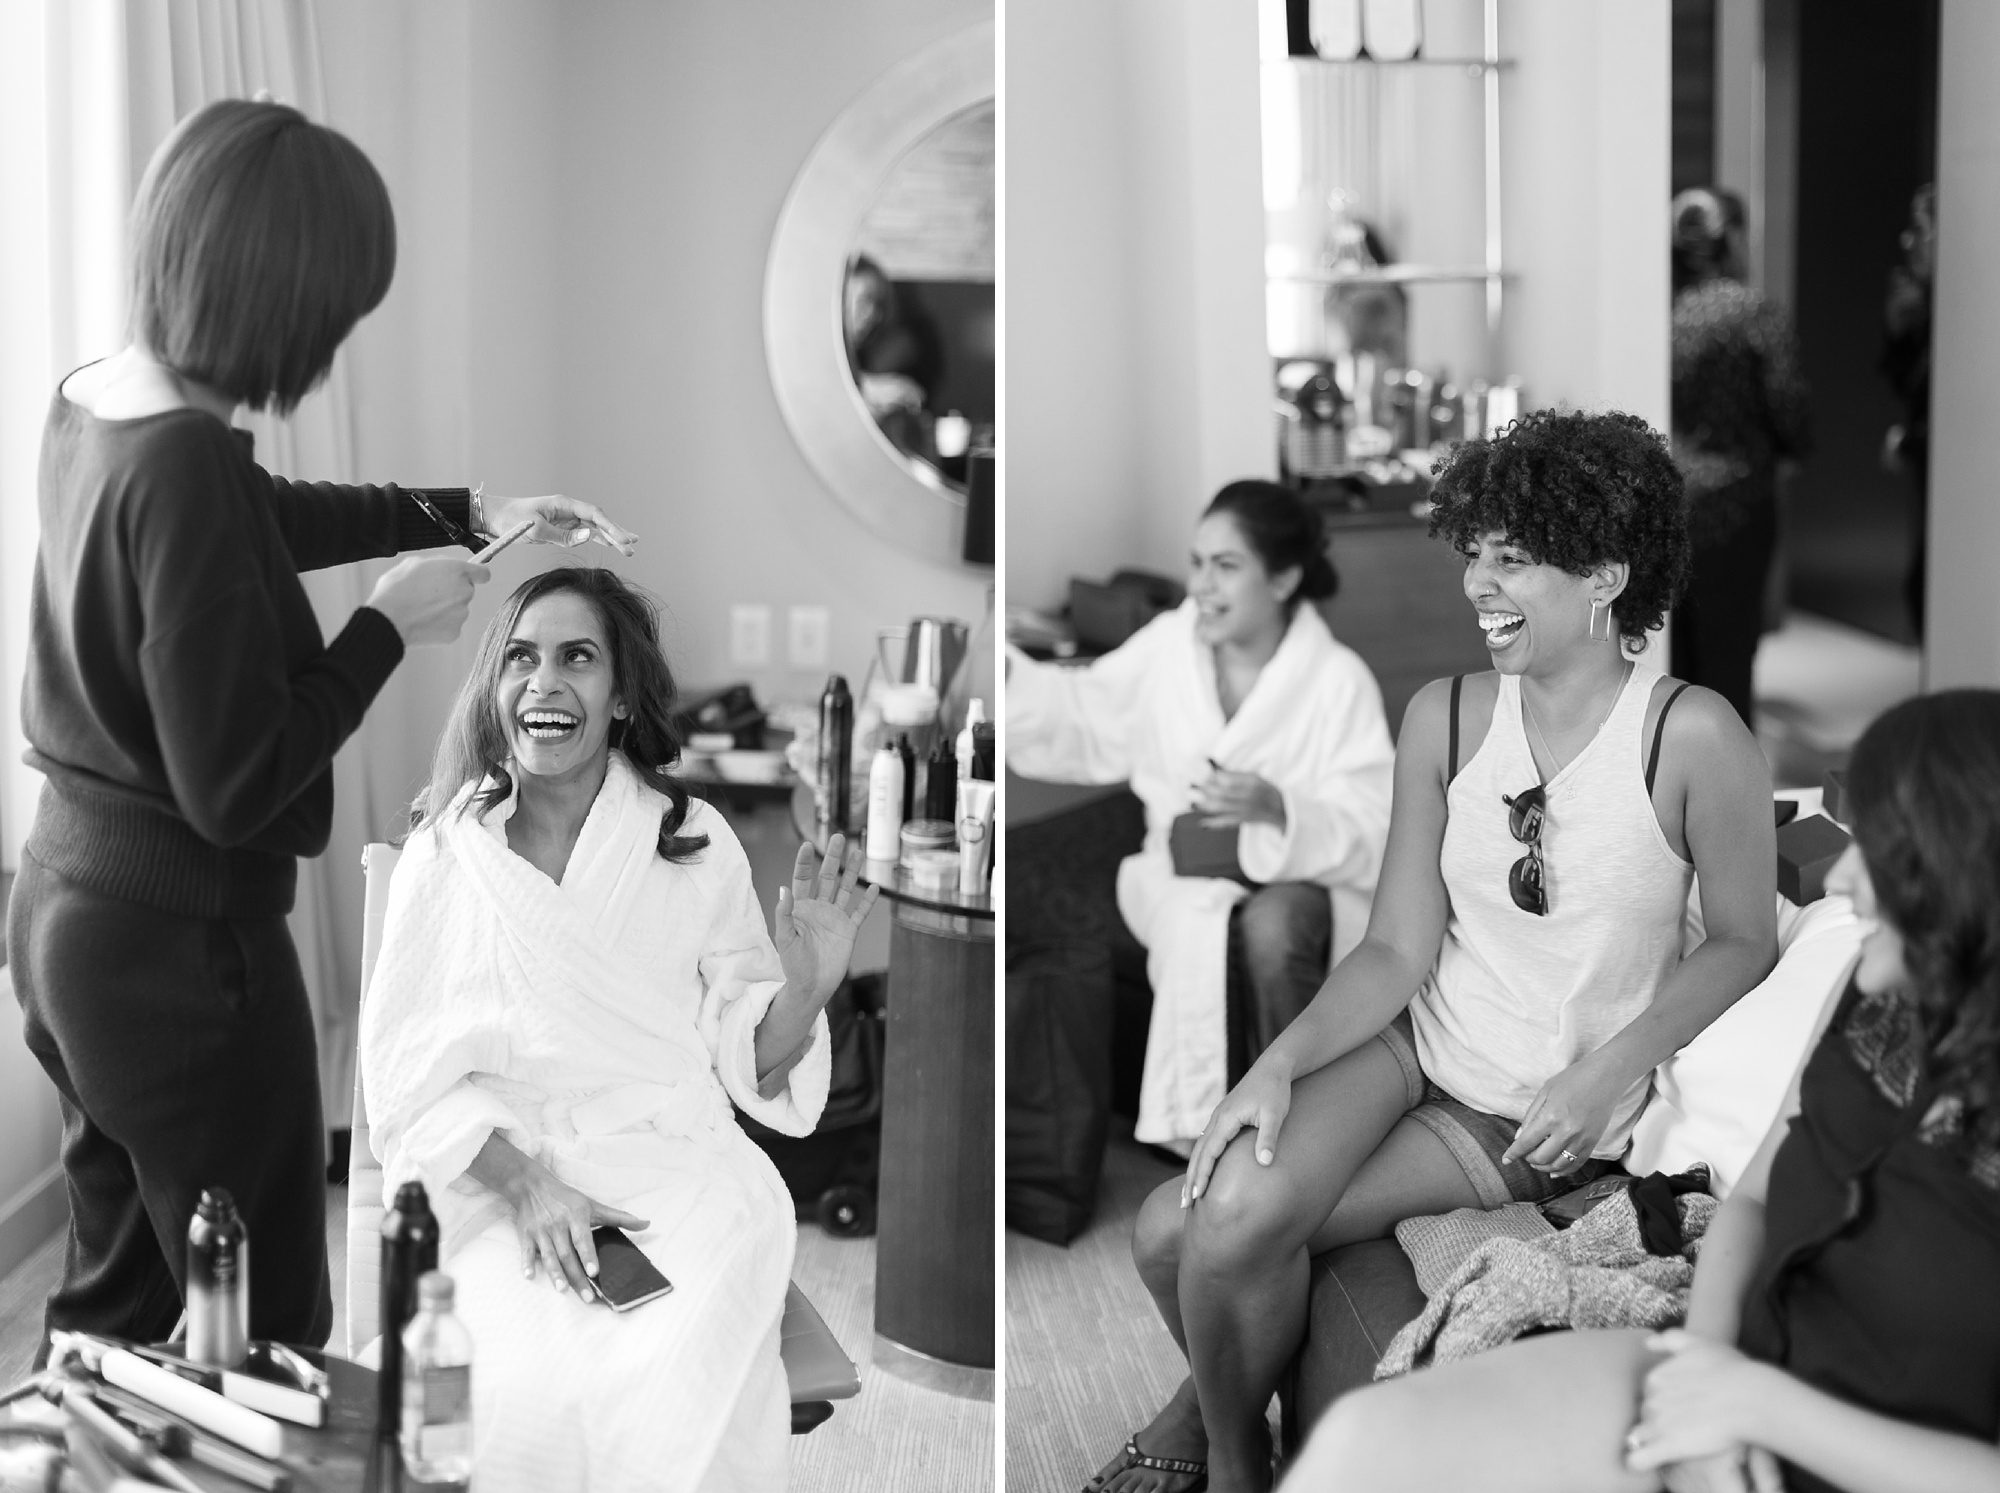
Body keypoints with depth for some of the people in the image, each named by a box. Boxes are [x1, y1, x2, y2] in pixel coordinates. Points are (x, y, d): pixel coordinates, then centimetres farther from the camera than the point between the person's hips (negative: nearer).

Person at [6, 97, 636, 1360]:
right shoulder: (184, 464, -28)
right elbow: (236, 787, -25)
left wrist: (463, 511, 18)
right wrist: (390, 626, -14)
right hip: (183, 944, -9)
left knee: (117, 1297, 23)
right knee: (266, 1334, 7)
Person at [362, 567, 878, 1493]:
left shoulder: (695, 844, 7)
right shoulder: (444, 853, 5)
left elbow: (746, 1062, 9)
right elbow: (407, 1066, 1)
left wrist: (807, 987, -12)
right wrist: (522, 1183, -14)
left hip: (676, 1156, 1)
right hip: (493, 1166, 0)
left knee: (690, 1382, -31)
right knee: (536, 1384, -31)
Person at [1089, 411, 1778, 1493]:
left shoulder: (1693, 736, -16)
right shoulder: (1445, 716, -3)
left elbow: (1743, 943, -5)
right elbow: (1397, 950, -3)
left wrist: (1608, 1071, -17)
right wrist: (1279, 1063, -18)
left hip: (1536, 1122, -3)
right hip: (1415, 1041, 4)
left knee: (1229, 1235, -19)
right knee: (1172, 1231, -20)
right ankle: (1218, 1397, 15)